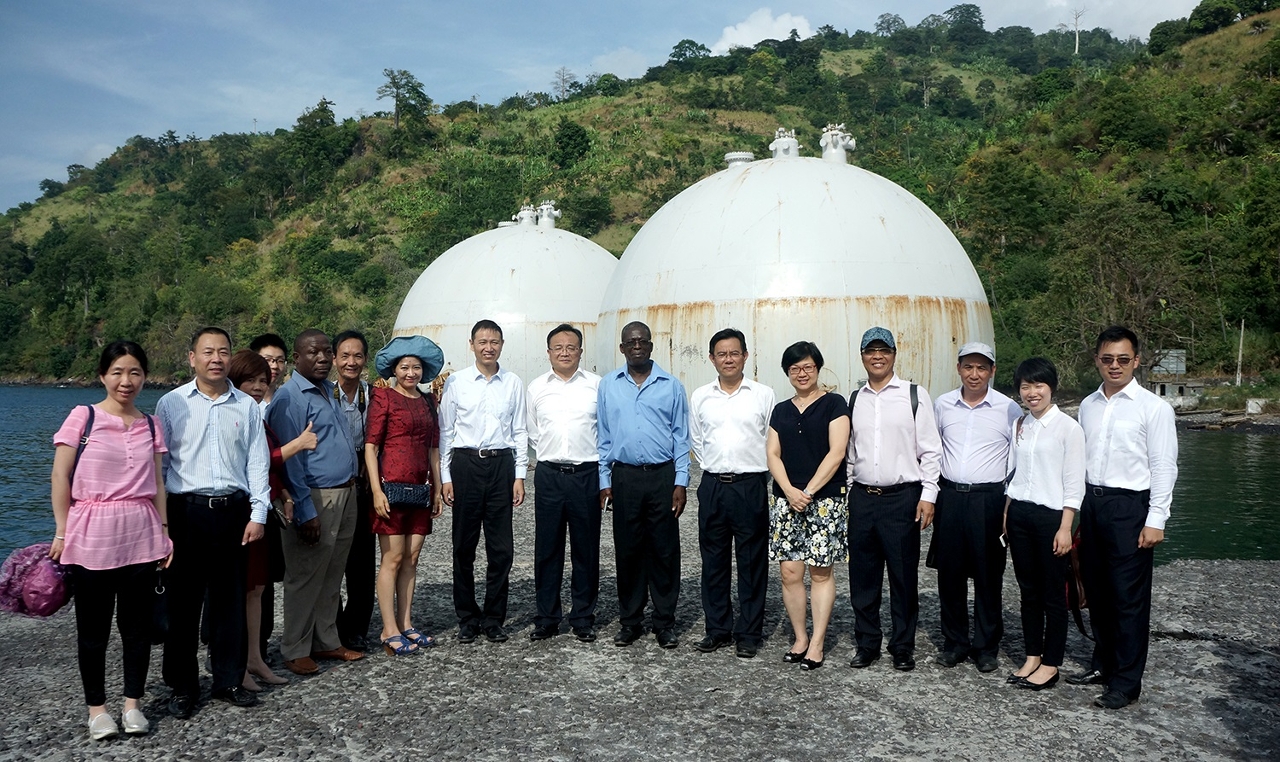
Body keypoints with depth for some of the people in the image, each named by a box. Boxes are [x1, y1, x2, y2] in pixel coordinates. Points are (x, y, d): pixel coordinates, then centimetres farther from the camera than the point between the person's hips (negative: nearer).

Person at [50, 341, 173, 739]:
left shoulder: (150, 425, 9)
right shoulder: (83, 417, -2)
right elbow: (60, 477, -1)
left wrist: (164, 530, 8)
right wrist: (62, 532, -4)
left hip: (141, 535, 3)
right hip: (91, 535, -3)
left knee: (137, 622, 7)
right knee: (93, 625, 5)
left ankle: (133, 703, 19)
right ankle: (97, 707, 18)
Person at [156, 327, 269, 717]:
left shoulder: (247, 406, 8)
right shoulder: (171, 404, 2)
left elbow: (258, 462, 9)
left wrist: (258, 513, 2)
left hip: (233, 511, 2)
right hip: (186, 511, -2)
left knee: (230, 601, 8)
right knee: (183, 602, 3)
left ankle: (229, 681, 21)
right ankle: (182, 687, 16)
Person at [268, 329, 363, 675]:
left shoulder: (328, 390, 13)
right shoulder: (289, 397, -13)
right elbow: (289, 459, -16)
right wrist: (305, 512, -19)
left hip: (345, 493, 8)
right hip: (316, 498, -8)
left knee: (332, 576, 15)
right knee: (306, 578, 1)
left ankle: (326, 641, 26)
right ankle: (295, 650, 13)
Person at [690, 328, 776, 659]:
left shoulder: (763, 395, 0)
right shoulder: (700, 397, 7)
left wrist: (757, 471, 4)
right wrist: (716, 465, 13)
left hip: (751, 486, -3)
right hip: (712, 486, 3)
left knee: (752, 563, 4)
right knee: (713, 560, 9)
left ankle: (749, 633, 13)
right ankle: (717, 629, 20)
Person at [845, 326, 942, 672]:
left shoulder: (915, 395, -1)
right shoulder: (854, 400, 10)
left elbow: (930, 450, -2)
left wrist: (928, 495, -7)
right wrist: (844, 493, 10)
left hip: (903, 497, -3)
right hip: (862, 498, 4)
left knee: (904, 577, 4)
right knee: (862, 577, 9)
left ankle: (903, 647, 18)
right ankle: (866, 644, 22)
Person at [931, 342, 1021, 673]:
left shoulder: (1008, 409, -2)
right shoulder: (943, 405, 6)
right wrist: (930, 493, 14)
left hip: (989, 499, -3)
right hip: (949, 496, 3)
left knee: (988, 575, 4)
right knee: (949, 572, 7)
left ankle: (987, 646, 18)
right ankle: (955, 641, 21)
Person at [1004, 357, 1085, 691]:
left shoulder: (1068, 428, -8)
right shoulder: (1019, 425, 9)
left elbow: (1074, 484, -10)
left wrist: (1065, 528, -13)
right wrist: (1006, 514, 9)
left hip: (1051, 515, -5)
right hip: (1019, 513, 5)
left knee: (1053, 593, 4)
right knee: (1028, 589, 13)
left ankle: (1050, 664, 15)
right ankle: (1032, 656, 24)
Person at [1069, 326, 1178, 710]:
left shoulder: (1153, 407, -6)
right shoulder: (1088, 405, 10)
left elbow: (1164, 467, -7)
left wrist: (1155, 520, -12)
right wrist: (1076, 511, 11)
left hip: (1129, 506, -6)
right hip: (1092, 502, 6)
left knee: (1129, 598, -1)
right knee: (1097, 592, 14)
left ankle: (1126, 682, 9)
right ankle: (1103, 664, 29)